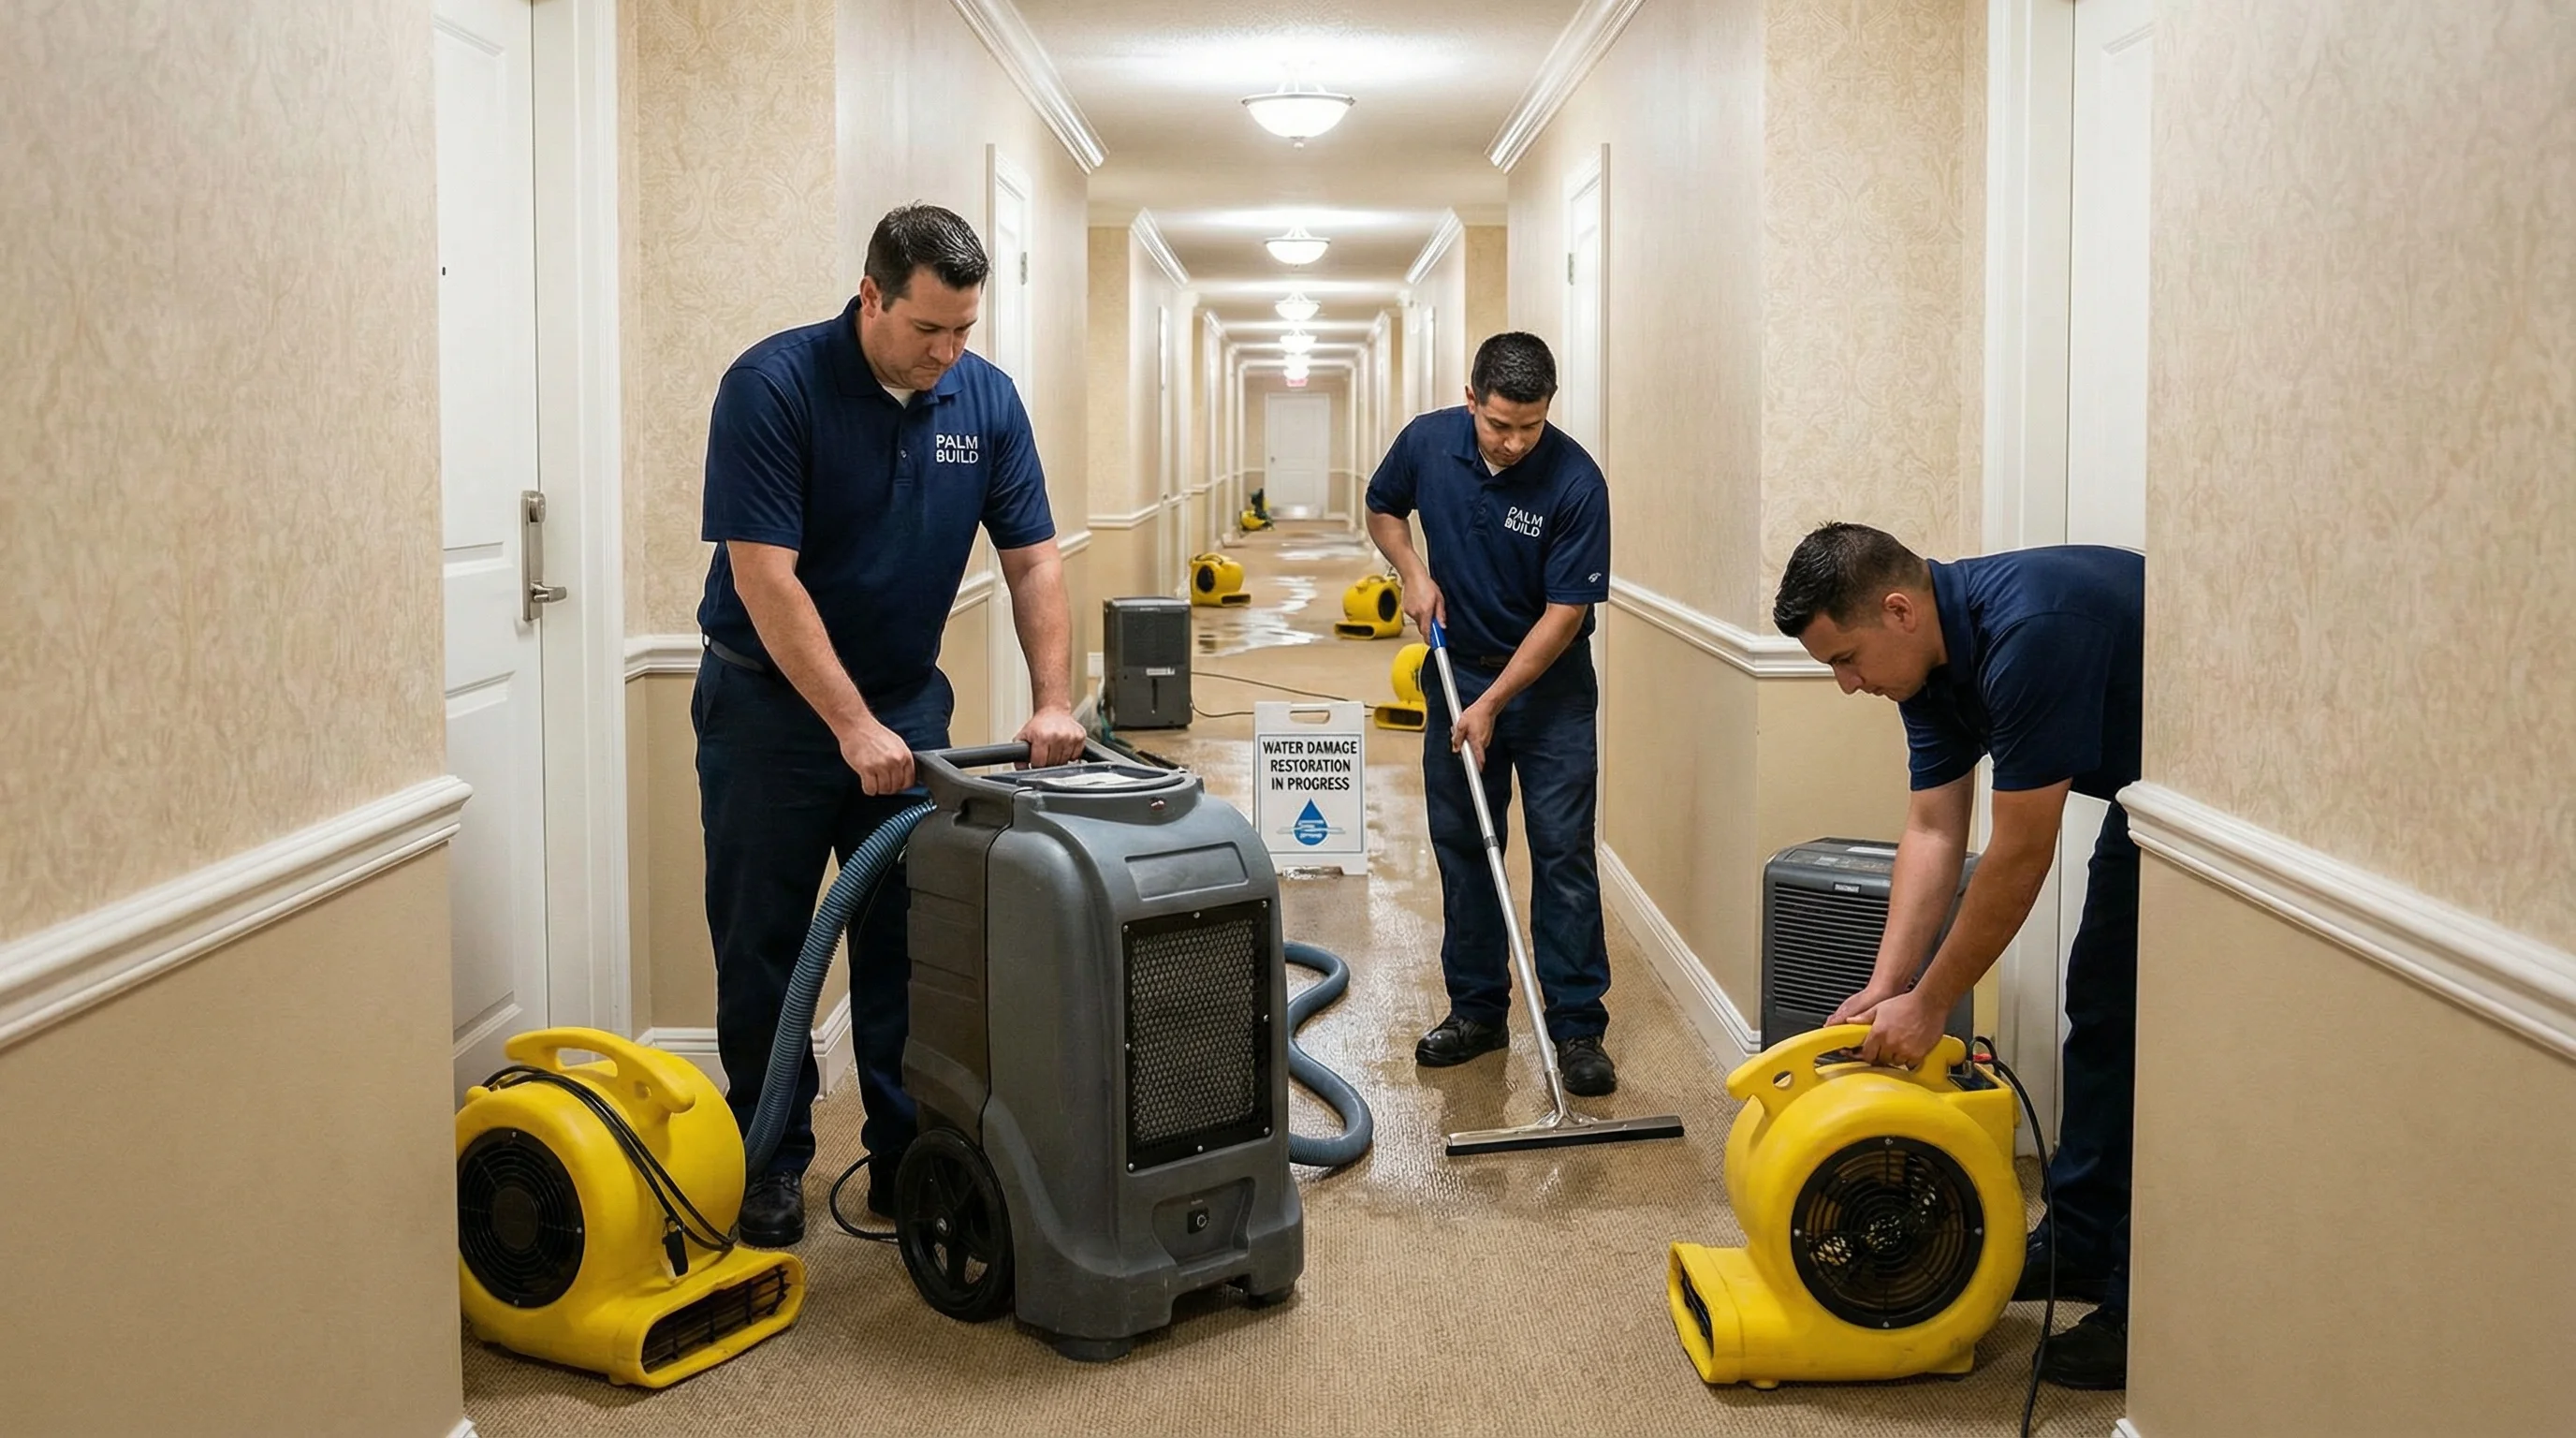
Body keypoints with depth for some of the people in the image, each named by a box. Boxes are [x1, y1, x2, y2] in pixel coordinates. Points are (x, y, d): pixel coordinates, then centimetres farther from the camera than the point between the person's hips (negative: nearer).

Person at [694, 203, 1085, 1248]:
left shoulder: (986, 399, -4)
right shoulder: (772, 385, -19)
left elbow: (1032, 559, 0)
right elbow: (764, 576, -24)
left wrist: (1054, 701, -11)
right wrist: (851, 726, -27)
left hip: (906, 700, 4)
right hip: (772, 699, -4)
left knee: (908, 943, 6)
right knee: (761, 944, 4)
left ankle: (909, 1156, 15)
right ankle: (772, 1160, 17)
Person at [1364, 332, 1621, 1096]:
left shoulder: (1575, 480, -22)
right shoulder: (1427, 441, -10)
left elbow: (1567, 610, -19)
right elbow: (1383, 508, 12)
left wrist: (1493, 703, -19)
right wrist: (1413, 572, -7)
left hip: (1549, 688, -4)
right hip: (1458, 674, 4)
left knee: (1563, 853, -5)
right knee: (1462, 849, 8)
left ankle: (1577, 1025, 1)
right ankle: (1476, 1009, 19)